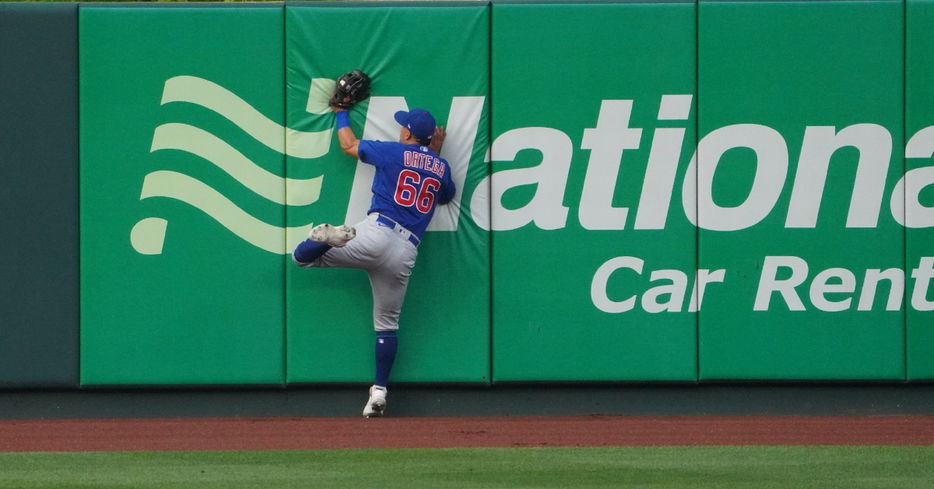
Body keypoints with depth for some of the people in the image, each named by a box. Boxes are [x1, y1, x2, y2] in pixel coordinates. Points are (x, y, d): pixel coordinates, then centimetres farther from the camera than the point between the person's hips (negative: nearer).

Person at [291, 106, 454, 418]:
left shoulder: (394, 152, 5)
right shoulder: (441, 167, 14)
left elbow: (348, 145, 21)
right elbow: (446, 196, 37)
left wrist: (341, 114, 38)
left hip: (377, 233, -4)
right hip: (406, 251, 4)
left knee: (302, 255, -3)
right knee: (387, 323, 14)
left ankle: (335, 238, -36)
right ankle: (379, 391, 6)